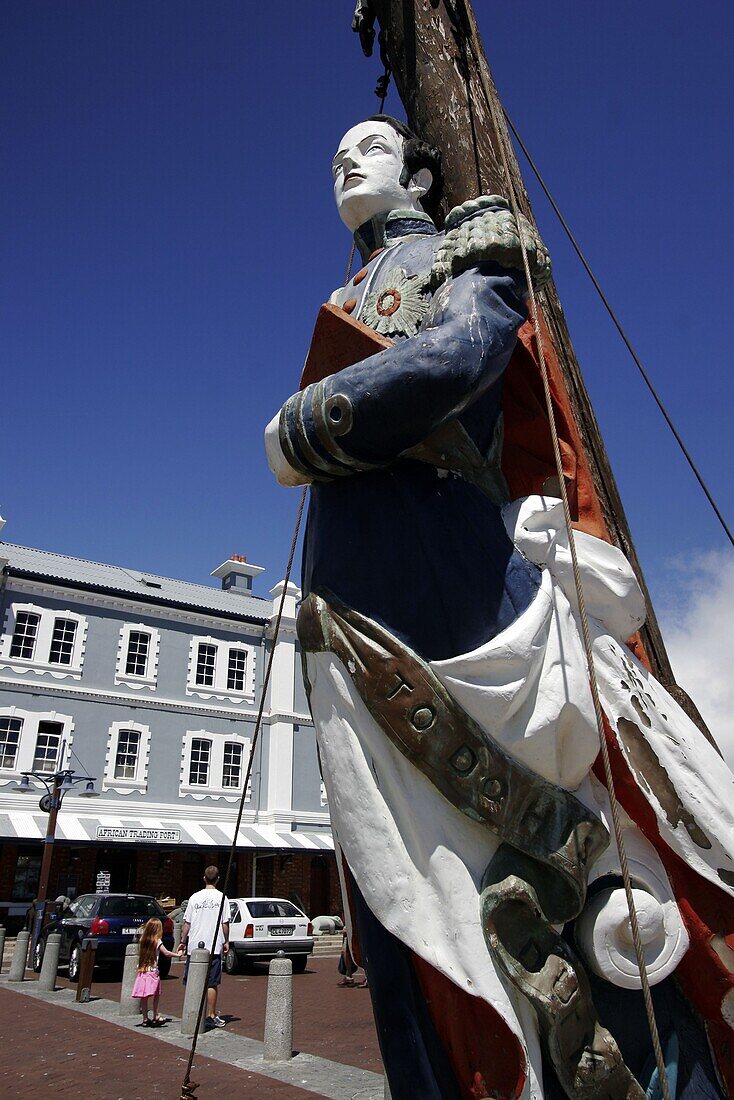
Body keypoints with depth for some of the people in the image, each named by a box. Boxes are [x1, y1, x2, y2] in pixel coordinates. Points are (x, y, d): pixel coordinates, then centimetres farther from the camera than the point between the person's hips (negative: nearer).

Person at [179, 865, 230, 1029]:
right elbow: (225, 923, -2)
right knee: (212, 983, 4)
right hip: (214, 946, -2)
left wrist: (183, 942, 15)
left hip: (194, 946, 2)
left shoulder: (195, 897, 2)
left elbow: (187, 923, 4)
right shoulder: (221, 897, -3)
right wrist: (226, 941, 10)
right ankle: (211, 1016, 6)